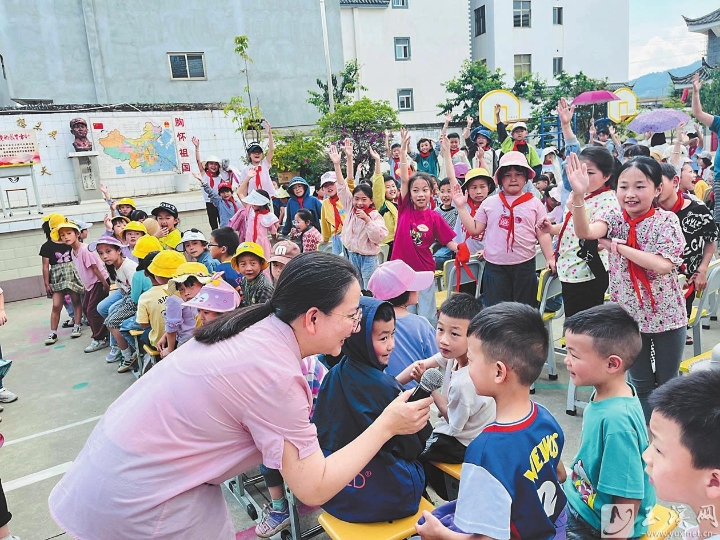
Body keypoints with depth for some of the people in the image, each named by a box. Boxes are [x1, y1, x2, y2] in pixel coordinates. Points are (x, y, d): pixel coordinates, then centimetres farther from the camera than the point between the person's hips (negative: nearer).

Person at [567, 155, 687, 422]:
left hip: (666, 314, -1)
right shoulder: (613, 218, -7)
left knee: (668, 383, 15)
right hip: (629, 313, 2)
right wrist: (578, 195, -45)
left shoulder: (667, 220, -12)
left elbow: (663, 265, -26)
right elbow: (585, 232, -30)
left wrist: (618, 246, -22)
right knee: (640, 383, 16)